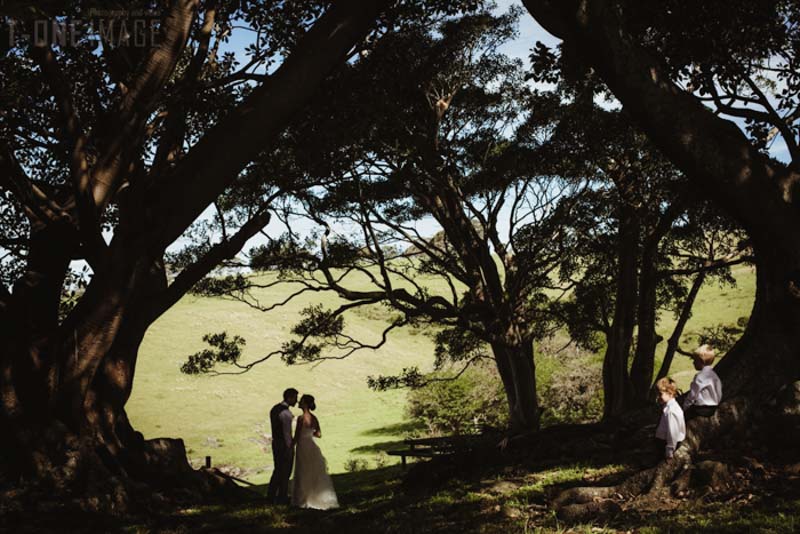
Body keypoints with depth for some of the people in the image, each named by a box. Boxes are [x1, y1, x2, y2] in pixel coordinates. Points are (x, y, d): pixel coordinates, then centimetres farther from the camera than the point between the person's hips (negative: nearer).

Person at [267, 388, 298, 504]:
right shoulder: (286, 413, -23)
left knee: (277, 470, 20)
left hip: (275, 443, 8)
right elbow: (287, 433, -23)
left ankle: (271, 496, 25)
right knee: (285, 472, 7)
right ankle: (282, 498, 19)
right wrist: (289, 450, -17)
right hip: (285, 445, -8)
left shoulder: (274, 409, 6)